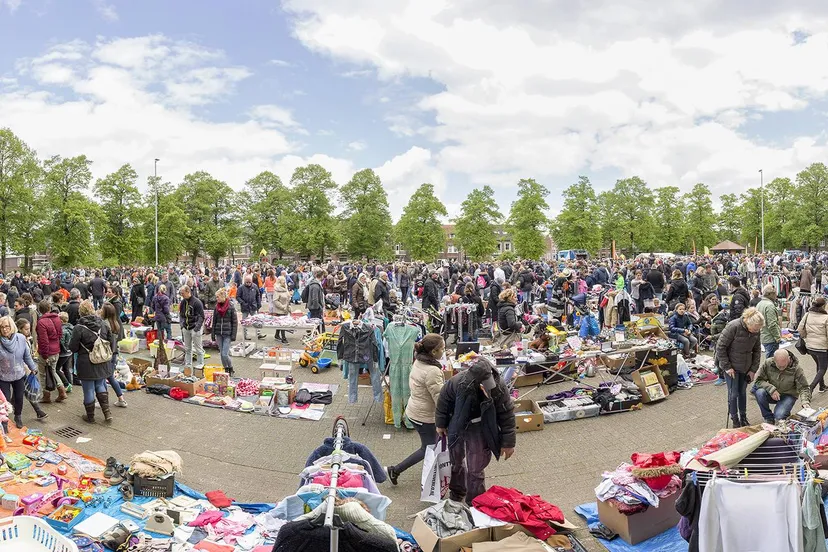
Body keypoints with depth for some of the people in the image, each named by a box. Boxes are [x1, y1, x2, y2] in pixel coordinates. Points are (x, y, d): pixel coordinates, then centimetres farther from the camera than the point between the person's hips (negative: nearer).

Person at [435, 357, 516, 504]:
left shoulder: (499, 388, -30)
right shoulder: (457, 382, -31)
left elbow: (507, 416, -16)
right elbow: (443, 401, -10)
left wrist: (508, 443, -10)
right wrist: (440, 424, 2)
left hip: (480, 432, -1)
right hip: (457, 428, 2)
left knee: (475, 470, -1)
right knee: (456, 462, 21)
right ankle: (457, 491, 49)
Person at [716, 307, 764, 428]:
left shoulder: (756, 330, -8)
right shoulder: (733, 327, -25)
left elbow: (757, 350, 5)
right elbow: (720, 347, -19)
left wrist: (753, 369, 1)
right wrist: (726, 367, -16)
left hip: (746, 367, 5)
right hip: (731, 367, -5)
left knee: (743, 392, 14)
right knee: (733, 394, 1)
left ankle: (743, 418, 29)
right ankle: (735, 420, 16)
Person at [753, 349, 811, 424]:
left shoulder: (796, 369, -17)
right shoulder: (767, 363, -15)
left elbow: (803, 388, -14)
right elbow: (759, 380, -12)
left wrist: (805, 402, -32)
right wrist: (771, 389, -29)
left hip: (788, 396, -2)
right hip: (772, 394, 2)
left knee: (779, 416, -28)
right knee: (759, 392, -32)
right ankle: (768, 418, -8)